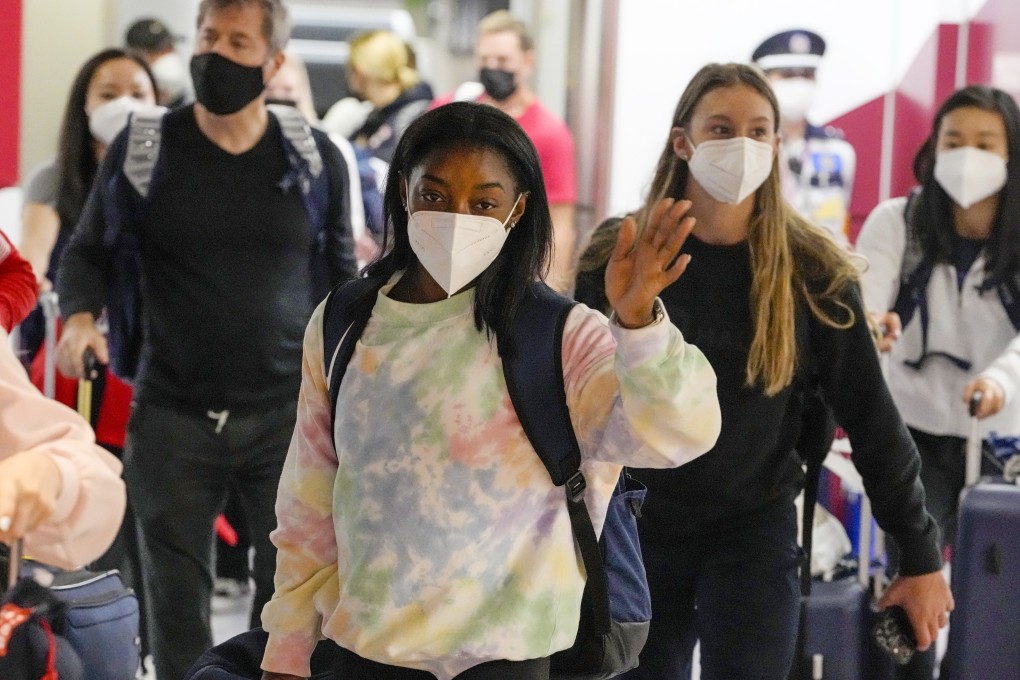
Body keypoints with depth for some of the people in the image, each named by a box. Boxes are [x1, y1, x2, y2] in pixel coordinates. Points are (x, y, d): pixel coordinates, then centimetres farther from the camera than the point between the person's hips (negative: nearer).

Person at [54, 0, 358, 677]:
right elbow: (89, 251, 8)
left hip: (288, 413, 0)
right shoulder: (141, 150, -1)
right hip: (172, 415, 0)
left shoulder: (316, 157, 1)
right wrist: (79, 317, -13)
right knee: (177, 601, 7)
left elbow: (342, 277, 11)